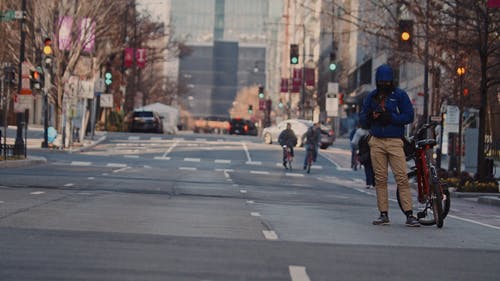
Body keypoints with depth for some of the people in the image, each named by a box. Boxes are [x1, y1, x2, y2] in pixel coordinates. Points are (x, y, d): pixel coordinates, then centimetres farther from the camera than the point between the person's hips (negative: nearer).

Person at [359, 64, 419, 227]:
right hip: (376, 142, 3)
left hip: (395, 141, -3)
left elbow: (409, 116, -3)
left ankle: (409, 215, -11)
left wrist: (390, 117, -15)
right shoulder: (371, 97, 13)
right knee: (380, 179, 3)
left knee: (402, 178, -10)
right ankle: (384, 214, 8)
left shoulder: (400, 95, 3)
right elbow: (362, 119, 14)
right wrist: (370, 116, -9)